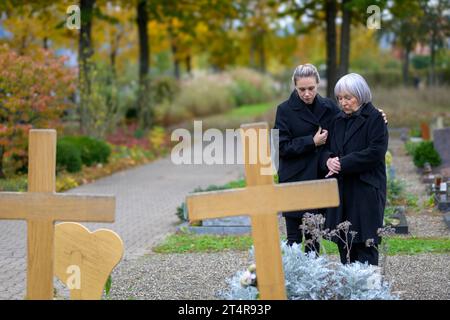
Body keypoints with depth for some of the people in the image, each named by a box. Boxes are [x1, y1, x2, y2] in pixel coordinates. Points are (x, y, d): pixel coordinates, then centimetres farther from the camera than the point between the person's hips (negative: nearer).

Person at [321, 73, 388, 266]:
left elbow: (375, 152, -15)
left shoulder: (375, 119, -6)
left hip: (366, 191, -6)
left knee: (365, 243, -5)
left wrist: (343, 163, -15)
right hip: (341, 190, 6)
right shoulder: (338, 120, 14)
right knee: (343, 243, 7)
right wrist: (328, 160, -7)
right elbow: (326, 148, 17)